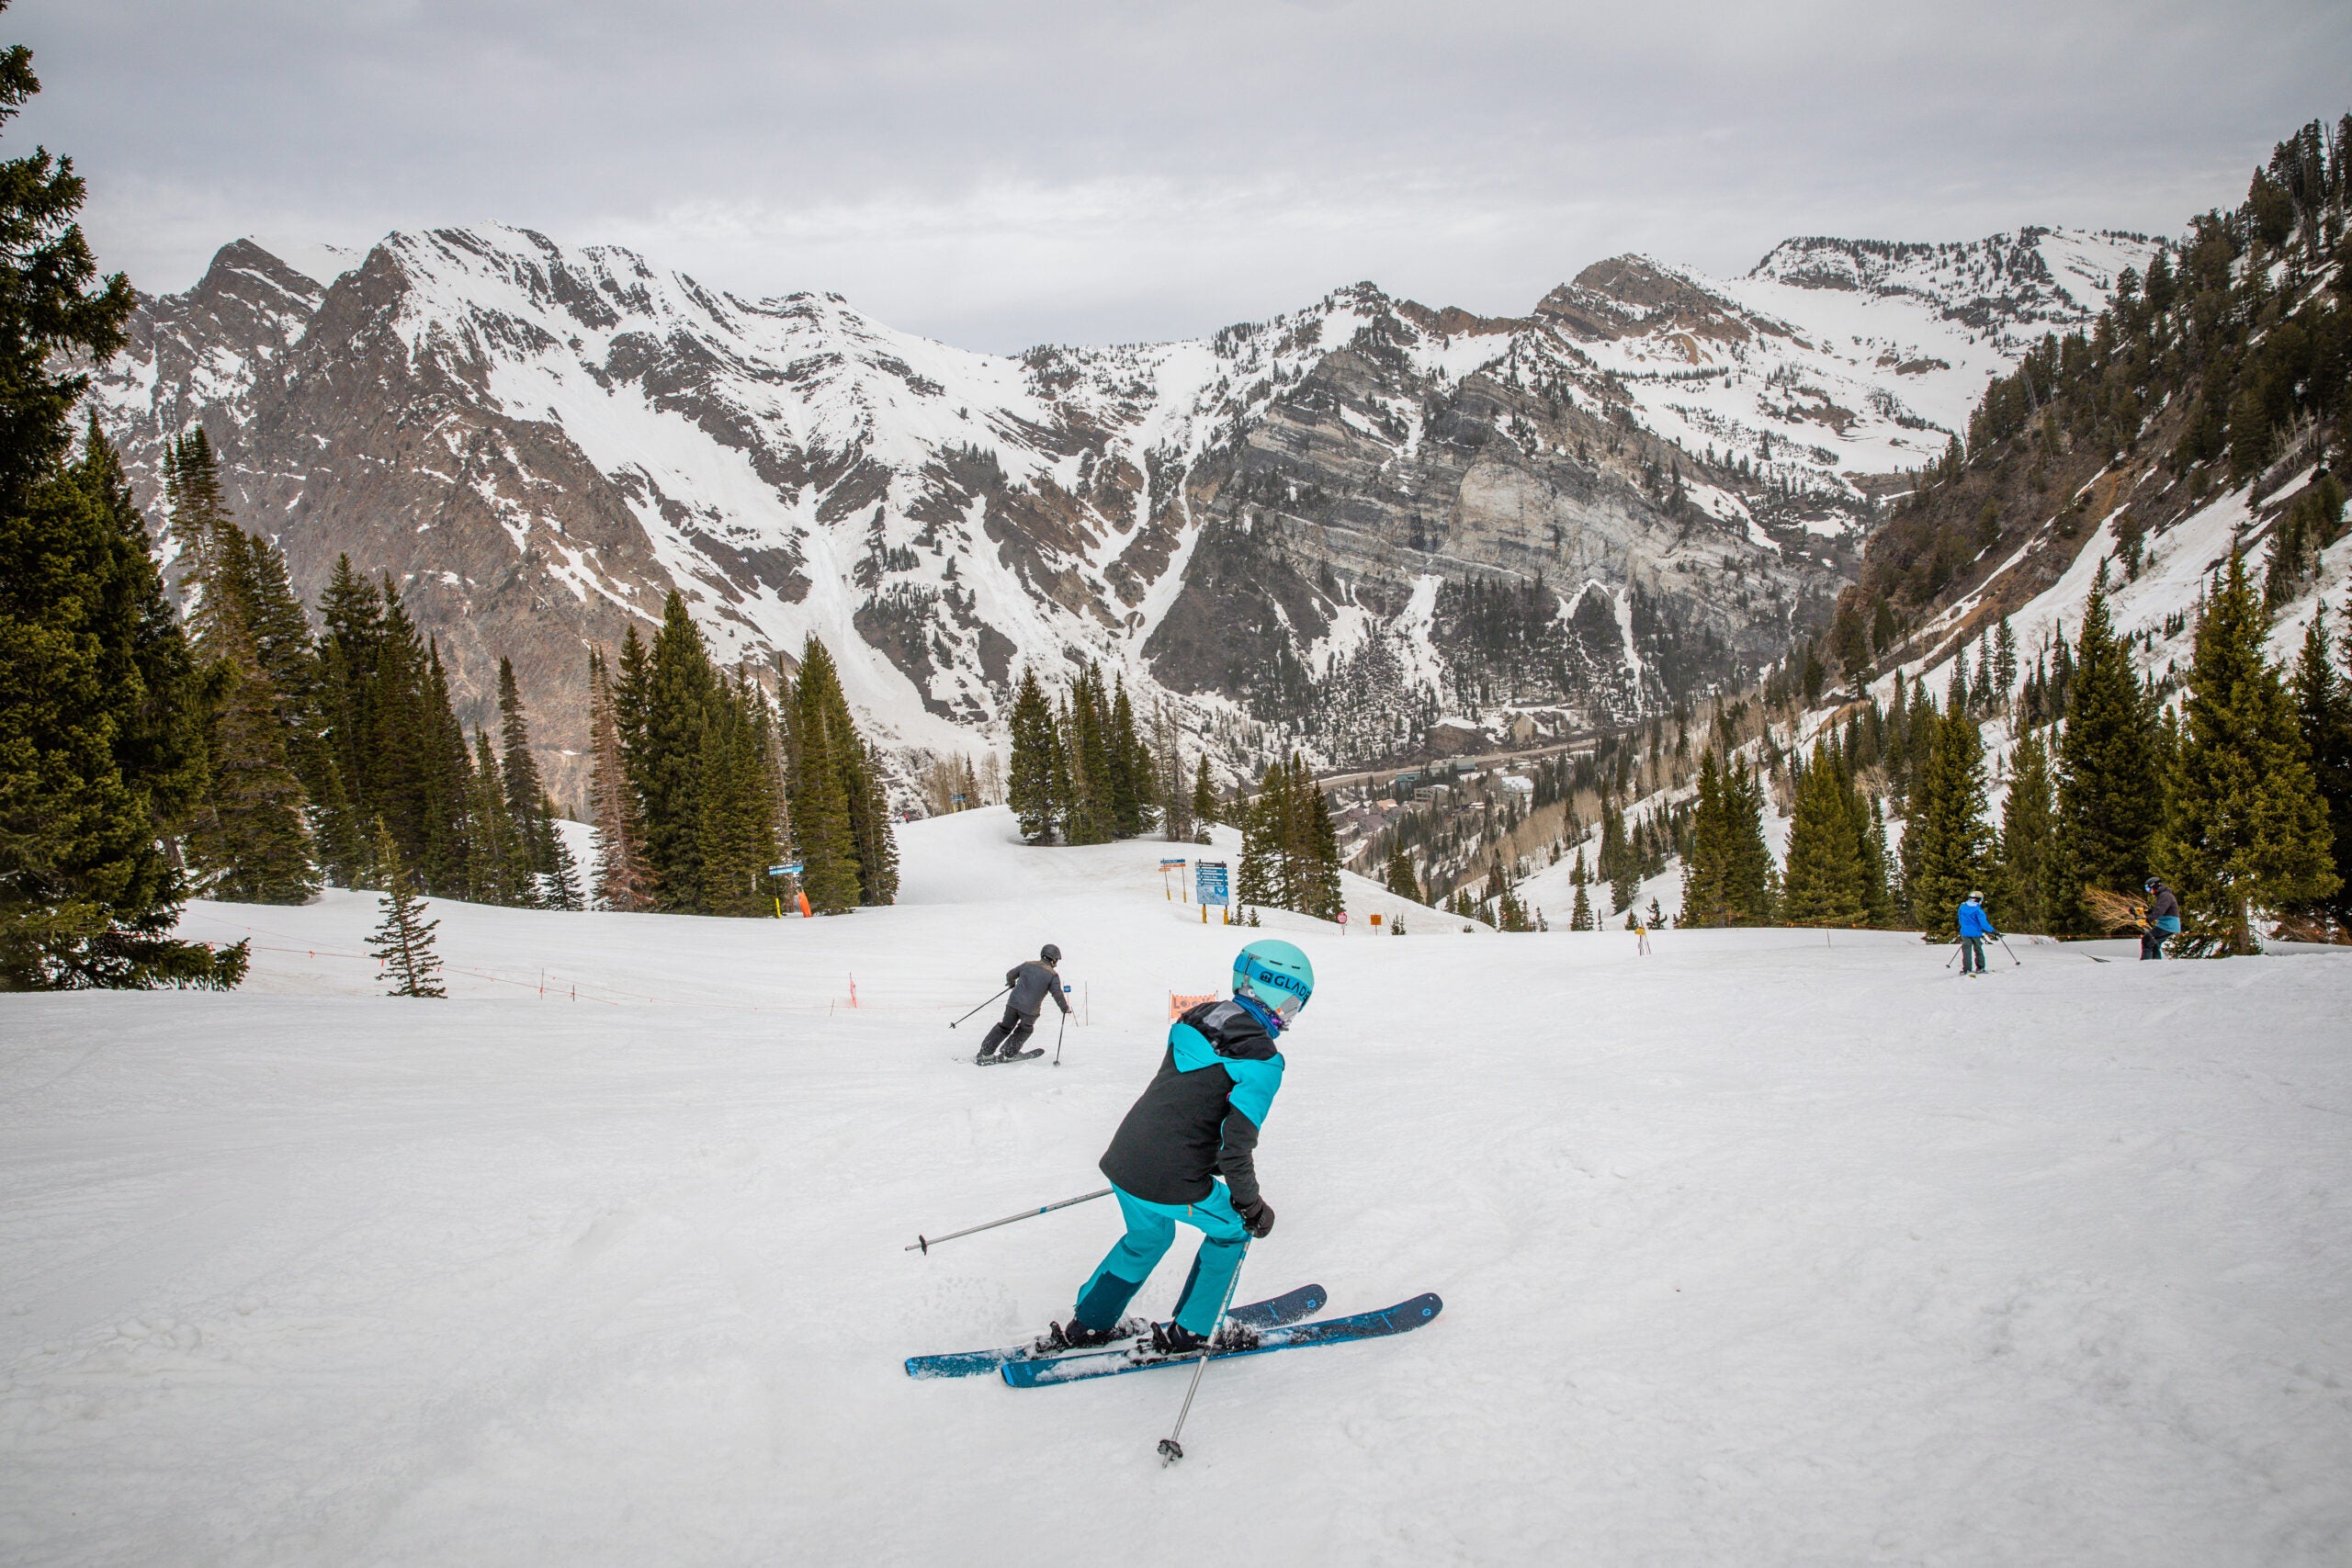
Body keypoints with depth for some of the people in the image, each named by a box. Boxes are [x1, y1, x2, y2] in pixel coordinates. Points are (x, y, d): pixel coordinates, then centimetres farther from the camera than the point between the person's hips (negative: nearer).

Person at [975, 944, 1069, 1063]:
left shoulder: (1027, 965, 9)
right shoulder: (1052, 975, -3)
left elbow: (1010, 974, 20)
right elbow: (1057, 994, -5)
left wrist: (1011, 983, 41)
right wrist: (1065, 1008, 9)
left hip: (1014, 1002, 3)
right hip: (1031, 1009, -3)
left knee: (1005, 1027, 17)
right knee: (1024, 1030, 23)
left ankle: (986, 1052, 16)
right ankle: (1009, 1054, 22)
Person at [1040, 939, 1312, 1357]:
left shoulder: (1198, 1018, 6)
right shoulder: (1261, 1060, -15)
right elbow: (1235, 1146, -19)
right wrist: (1251, 1205, -3)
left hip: (1122, 1163, 7)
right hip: (1173, 1187, -7)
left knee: (1149, 1236, 33)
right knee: (1232, 1228, 22)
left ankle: (1087, 1324, 41)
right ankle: (1187, 1331, 28)